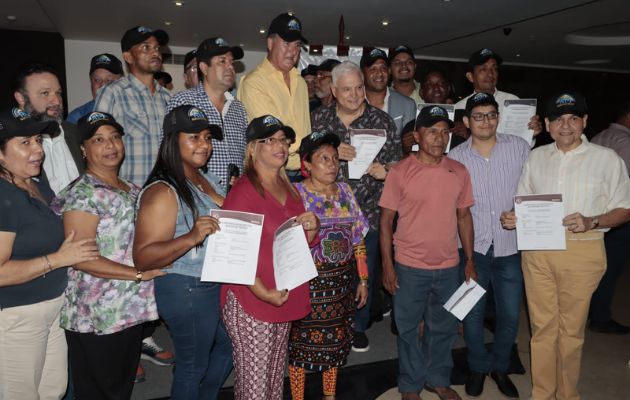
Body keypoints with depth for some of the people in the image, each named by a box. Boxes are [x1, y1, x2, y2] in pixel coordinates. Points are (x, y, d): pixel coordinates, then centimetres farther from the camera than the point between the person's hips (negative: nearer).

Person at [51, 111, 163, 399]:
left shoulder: (133, 190, 11)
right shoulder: (82, 194, -14)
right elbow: (80, 258, -20)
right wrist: (138, 273, -18)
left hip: (133, 309, 7)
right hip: (97, 317, -7)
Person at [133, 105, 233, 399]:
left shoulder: (206, 179, 6)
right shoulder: (163, 191, -20)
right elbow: (143, 258, -25)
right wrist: (191, 237, -37)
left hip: (217, 285, 9)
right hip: (186, 290, -9)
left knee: (228, 347, 26)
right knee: (193, 365, 9)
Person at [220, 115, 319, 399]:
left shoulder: (289, 189, 9)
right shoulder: (243, 191, -14)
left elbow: (300, 245, 18)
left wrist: (312, 230, -3)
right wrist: (262, 292, -24)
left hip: (286, 299, 7)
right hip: (250, 303, -7)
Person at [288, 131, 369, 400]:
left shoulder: (344, 191, 5)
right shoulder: (295, 193, -10)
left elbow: (358, 238, 8)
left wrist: (363, 279, 8)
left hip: (342, 281, 5)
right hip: (308, 282, -5)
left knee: (335, 339, 17)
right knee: (302, 340, 8)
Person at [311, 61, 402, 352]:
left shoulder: (382, 121, 1)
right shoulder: (319, 118, 3)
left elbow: (397, 160, 3)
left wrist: (385, 170, -19)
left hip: (368, 212, 0)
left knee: (365, 273, 12)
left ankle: (358, 325, 34)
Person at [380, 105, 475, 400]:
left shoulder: (459, 172, 2)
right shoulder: (400, 172, -10)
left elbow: (464, 216, 9)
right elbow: (386, 219, -7)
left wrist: (470, 260, 8)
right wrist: (387, 265, -9)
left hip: (448, 266, 4)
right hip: (409, 267, -3)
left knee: (444, 327, 18)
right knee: (408, 328, 12)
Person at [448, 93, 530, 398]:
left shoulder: (519, 147, -2)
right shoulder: (455, 157, -3)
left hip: (510, 246, 1)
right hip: (473, 247, 0)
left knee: (510, 315, 11)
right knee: (473, 312, 11)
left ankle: (500, 367, 36)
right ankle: (478, 367, 35)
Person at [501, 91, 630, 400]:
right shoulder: (536, 157, 10)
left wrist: (591, 222, -17)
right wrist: (512, 218, -5)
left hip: (582, 252, -2)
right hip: (537, 250, 3)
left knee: (571, 329, 8)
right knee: (542, 326, 10)